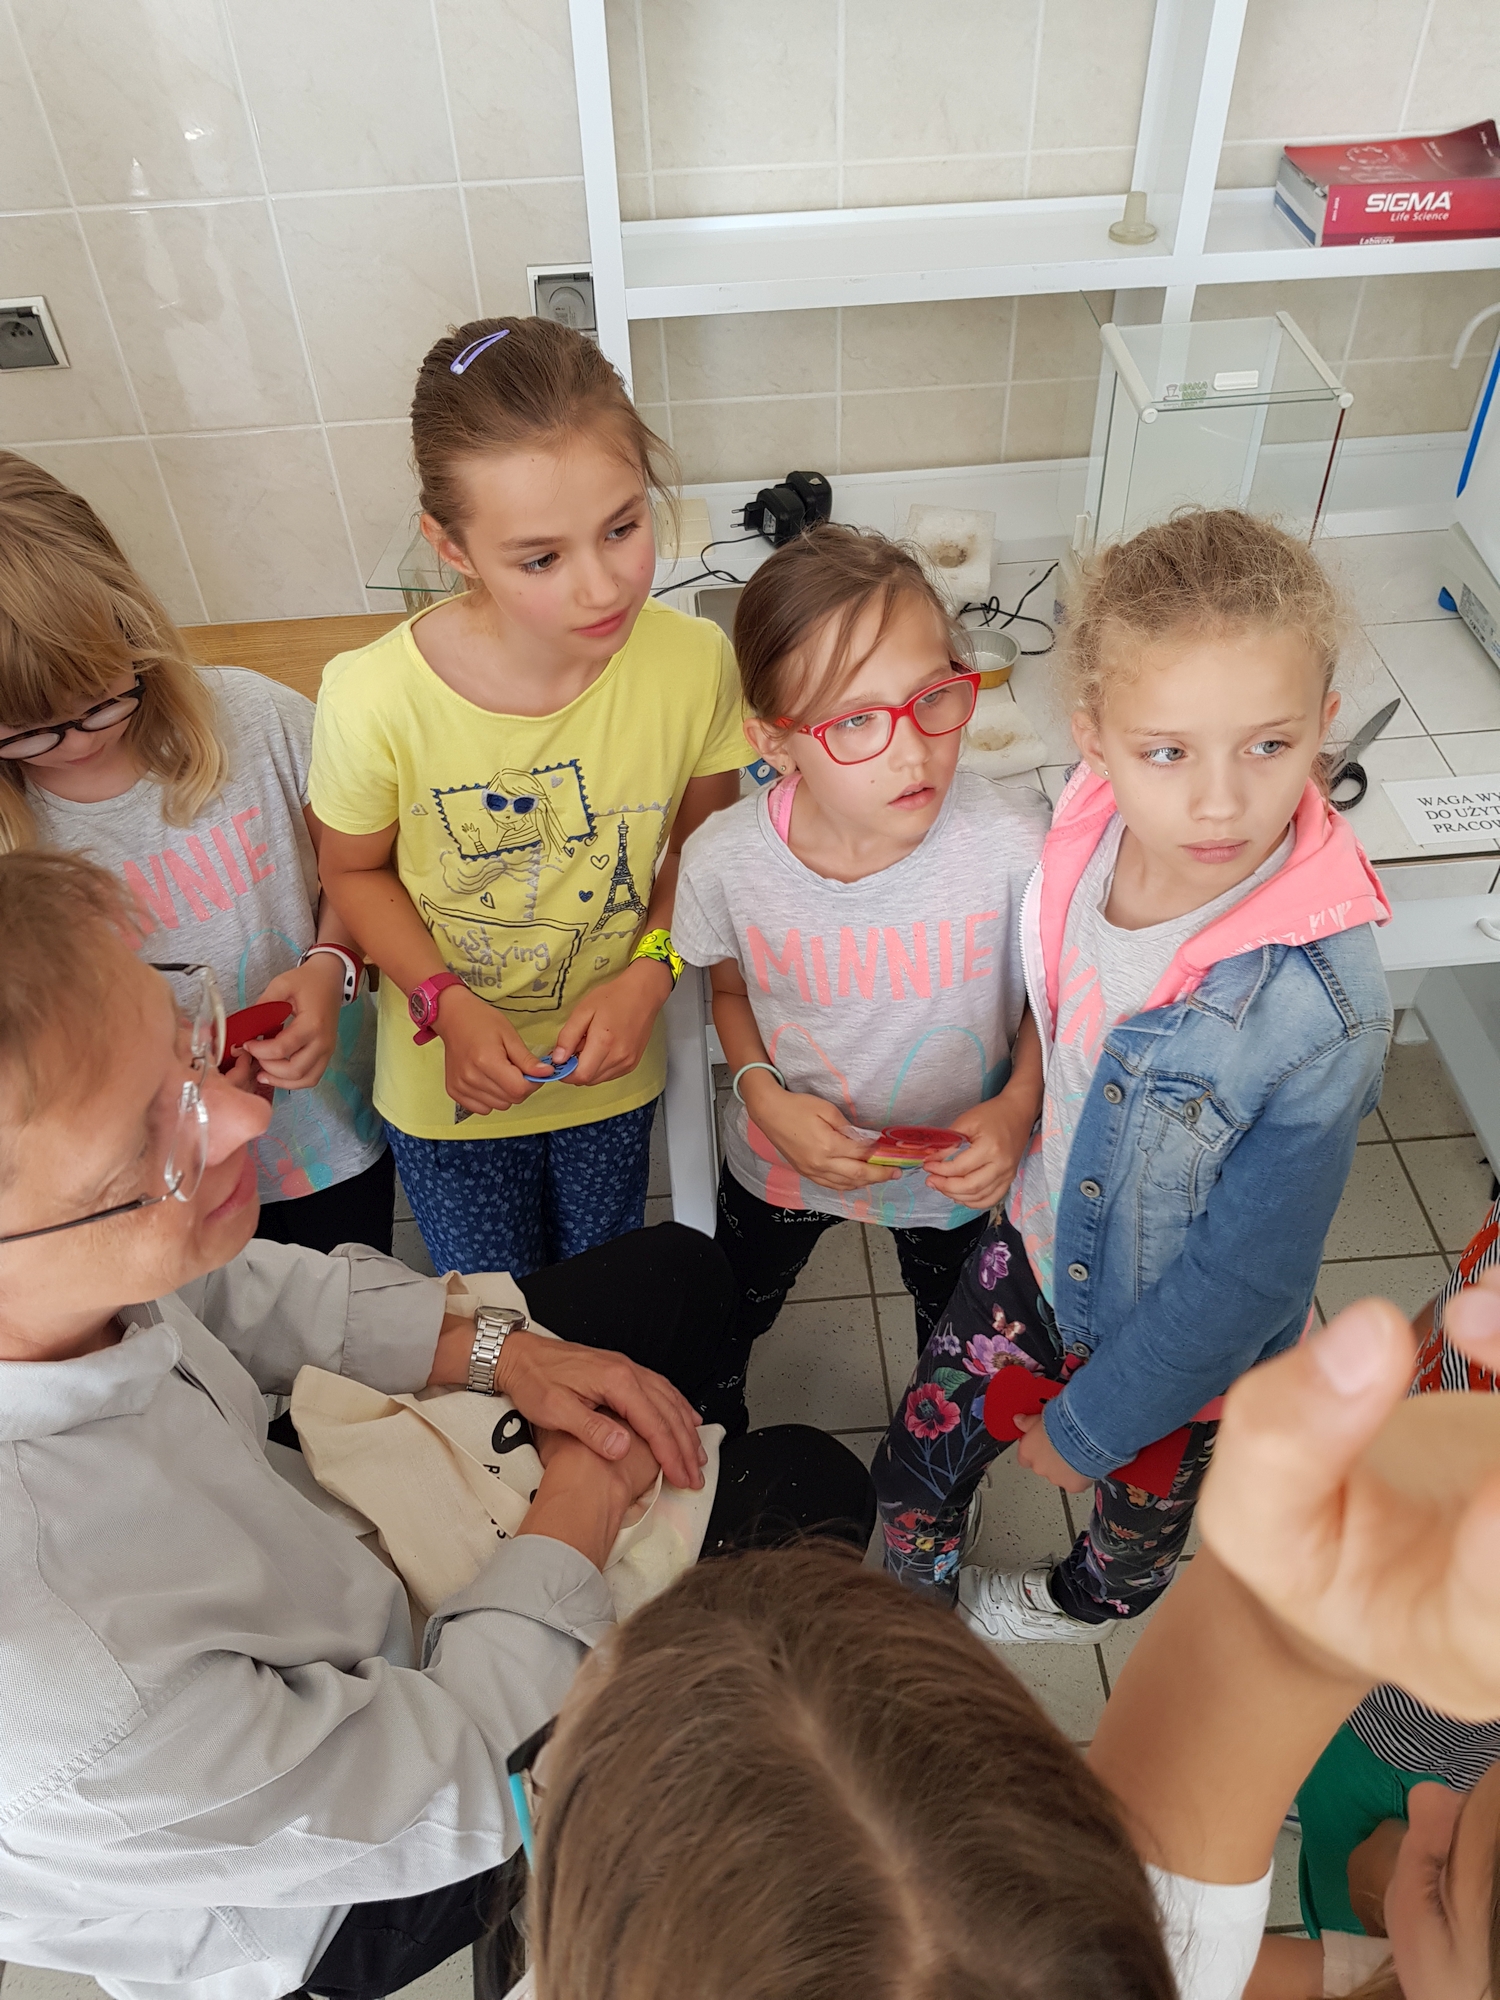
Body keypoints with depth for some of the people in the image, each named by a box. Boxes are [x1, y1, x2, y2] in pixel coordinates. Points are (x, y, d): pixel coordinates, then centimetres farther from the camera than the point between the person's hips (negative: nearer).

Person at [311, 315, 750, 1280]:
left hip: (613, 1069, 2)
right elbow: (356, 871, -8)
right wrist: (448, 1002, -21)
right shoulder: (377, 699, -28)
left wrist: (648, 972, -18)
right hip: (452, 1085, -1)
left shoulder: (692, 661, -23)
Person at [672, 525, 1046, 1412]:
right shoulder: (726, 857, -27)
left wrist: (1018, 1106, -27)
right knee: (728, 1315, 30)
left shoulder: (1012, 843, -32)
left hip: (955, 1168, 0)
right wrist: (765, 1095, -20)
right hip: (782, 1156, 1)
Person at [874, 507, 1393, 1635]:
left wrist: (1087, 1424, -13)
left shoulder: (1324, 1011, -37)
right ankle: (924, 1601, 54)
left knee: (1138, 1520, 28)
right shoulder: (1081, 837, -22)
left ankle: (1087, 1604, 63)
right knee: (913, 1474, 19)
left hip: (1179, 1352, -3)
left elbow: (1246, 1276, -25)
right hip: (1035, 1244, 4)